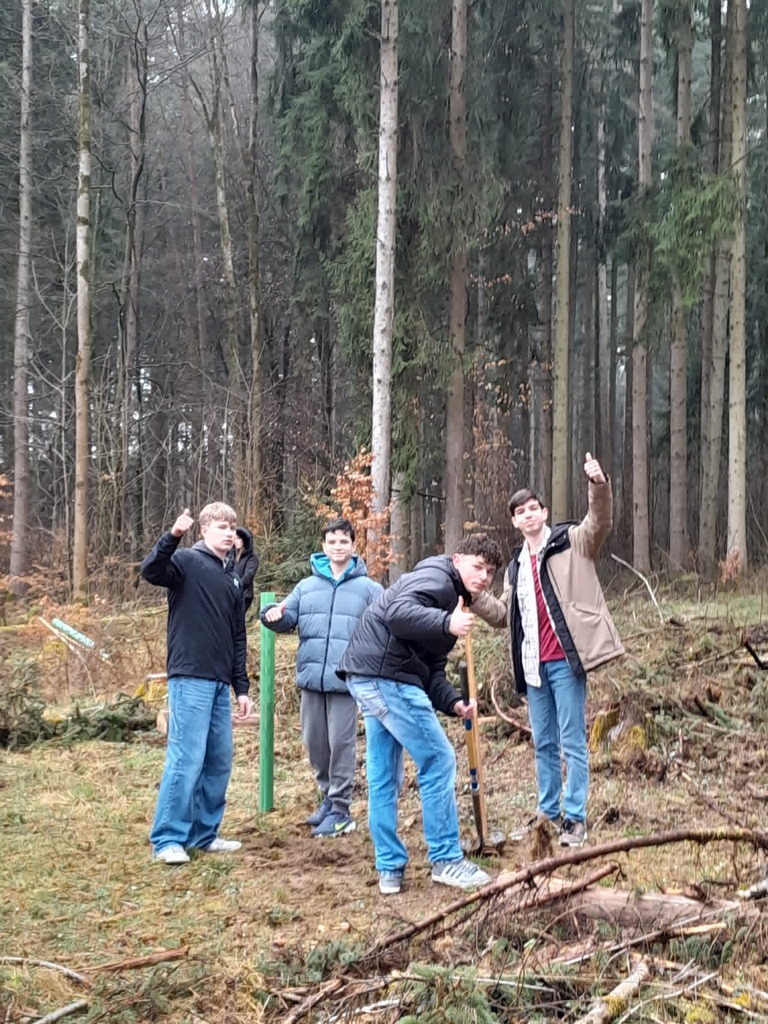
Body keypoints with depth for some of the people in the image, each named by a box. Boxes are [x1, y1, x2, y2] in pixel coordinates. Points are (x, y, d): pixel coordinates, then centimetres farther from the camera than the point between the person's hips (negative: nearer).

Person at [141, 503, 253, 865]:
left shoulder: (232, 579, 19)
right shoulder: (187, 561, -2)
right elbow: (151, 571, -24)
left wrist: (241, 687, 17)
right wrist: (172, 536, -38)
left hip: (219, 683, 8)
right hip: (190, 678, -8)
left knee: (219, 761, 10)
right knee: (186, 759, -9)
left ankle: (203, 833, 20)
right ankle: (167, 839, -2)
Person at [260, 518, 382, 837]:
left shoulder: (369, 589, 3)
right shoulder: (306, 587, 12)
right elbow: (288, 619, 10)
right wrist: (274, 615, -13)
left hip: (346, 679, -4)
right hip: (311, 678, 4)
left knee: (341, 744, -2)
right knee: (314, 742, 12)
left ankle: (340, 811, 7)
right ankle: (328, 797, 30)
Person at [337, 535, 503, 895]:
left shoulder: (457, 601, 23)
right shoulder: (436, 577, -7)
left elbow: (431, 668, 17)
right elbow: (398, 612, -26)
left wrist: (452, 702, 2)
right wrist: (447, 624, -36)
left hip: (367, 677, 11)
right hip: (385, 674, -11)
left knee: (384, 777, 13)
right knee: (438, 760, -4)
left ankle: (390, 870, 19)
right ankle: (446, 861, 3)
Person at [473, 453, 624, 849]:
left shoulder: (572, 541, 1)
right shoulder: (516, 564, 19)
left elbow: (600, 521, -17)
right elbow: (504, 614, 22)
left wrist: (599, 484, -34)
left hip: (565, 659, -7)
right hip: (534, 664, 7)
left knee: (572, 742, -2)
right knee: (543, 743, 15)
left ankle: (575, 818, 3)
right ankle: (548, 811, 25)